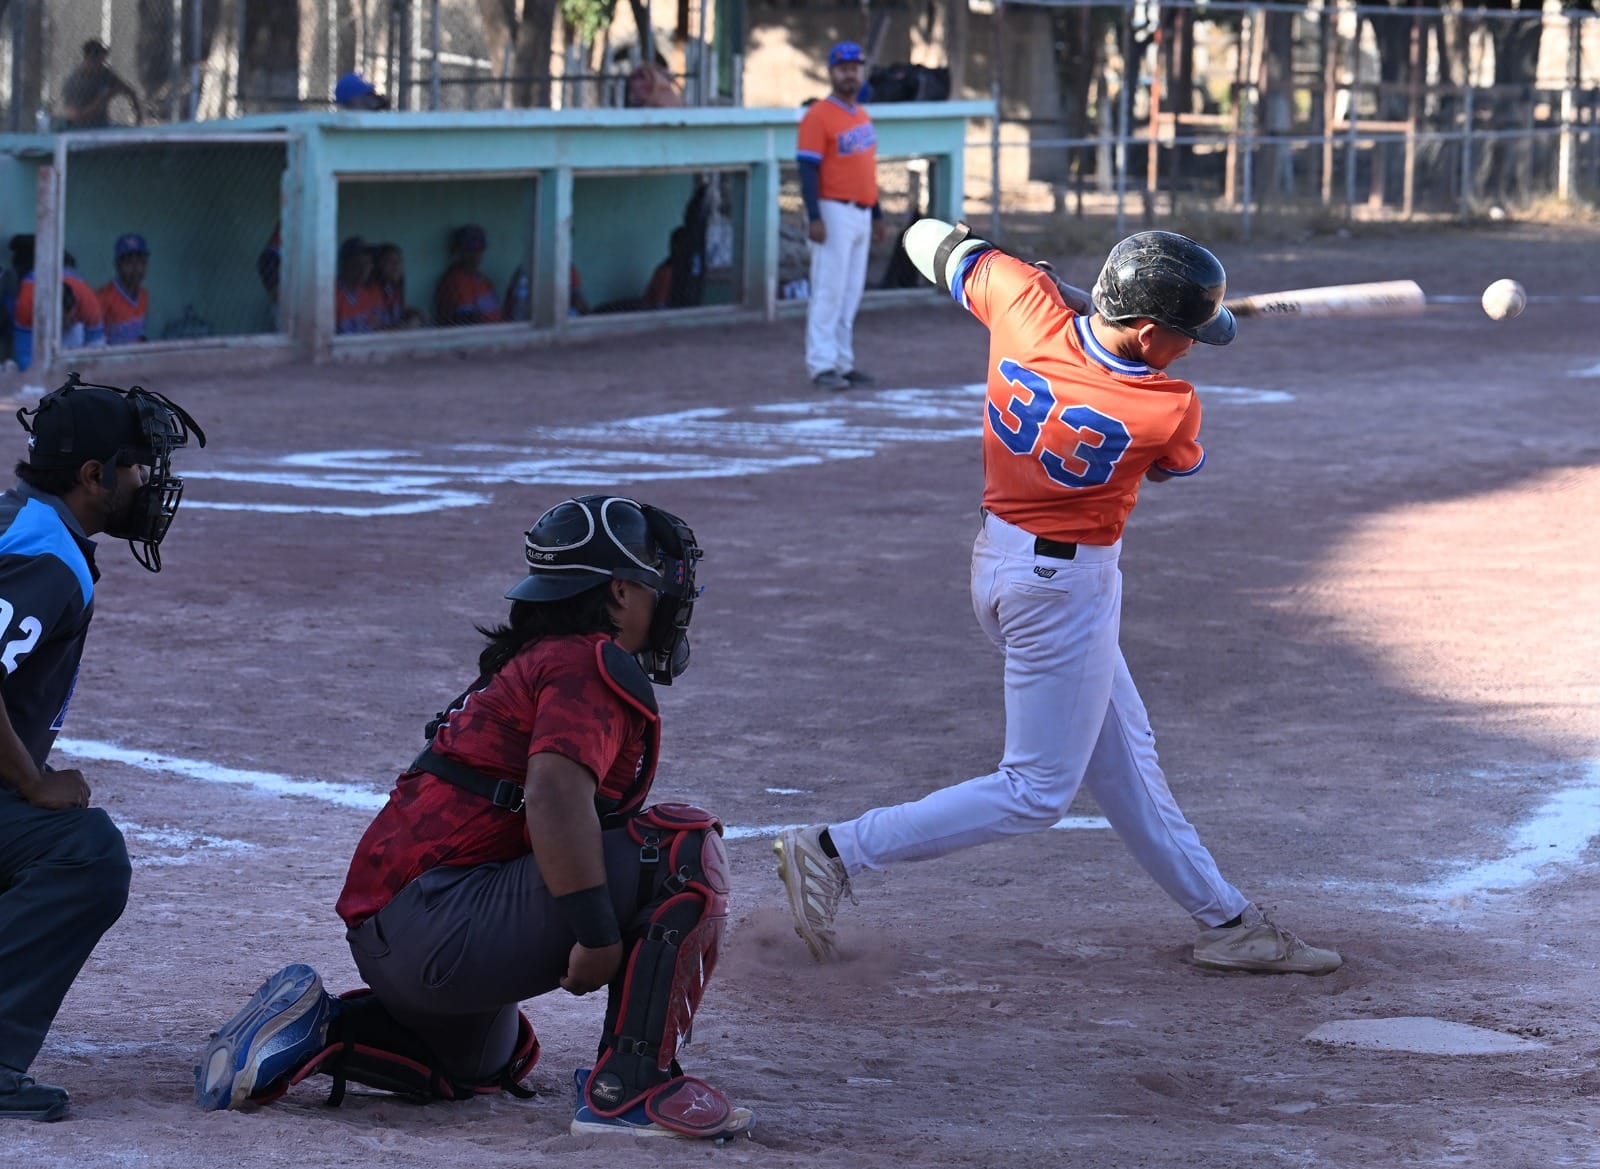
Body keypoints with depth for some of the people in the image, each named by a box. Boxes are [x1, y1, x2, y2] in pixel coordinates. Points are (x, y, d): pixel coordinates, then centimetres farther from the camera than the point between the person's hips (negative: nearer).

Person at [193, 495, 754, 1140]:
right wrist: (599, 936, -26)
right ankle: (630, 1087, -18)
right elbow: (555, 796, -25)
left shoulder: (530, 663, 23)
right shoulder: (589, 666, -8)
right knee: (685, 847, -16)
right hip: (443, 926, -11)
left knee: (485, 1061, 38)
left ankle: (316, 1027, 16)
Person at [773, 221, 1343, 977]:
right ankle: (836, 852, 0)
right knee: (1035, 792, 3)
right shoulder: (1169, 412, -25)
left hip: (1001, 553, 9)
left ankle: (1224, 921, 29)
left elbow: (935, 245, 2)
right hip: (1063, 587, -9)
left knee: (1123, 756, 18)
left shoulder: (1025, 304, -16)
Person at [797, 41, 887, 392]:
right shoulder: (819, 117, -11)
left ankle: (843, 363, 14)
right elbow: (808, 170, -16)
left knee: (851, 293, 10)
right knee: (828, 290, -8)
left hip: (861, 214, 8)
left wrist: (877, 214, 21)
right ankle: (821, 366, -6)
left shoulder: (862, 116, 15)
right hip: (834, 213, -8)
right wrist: (814, 218, -24)